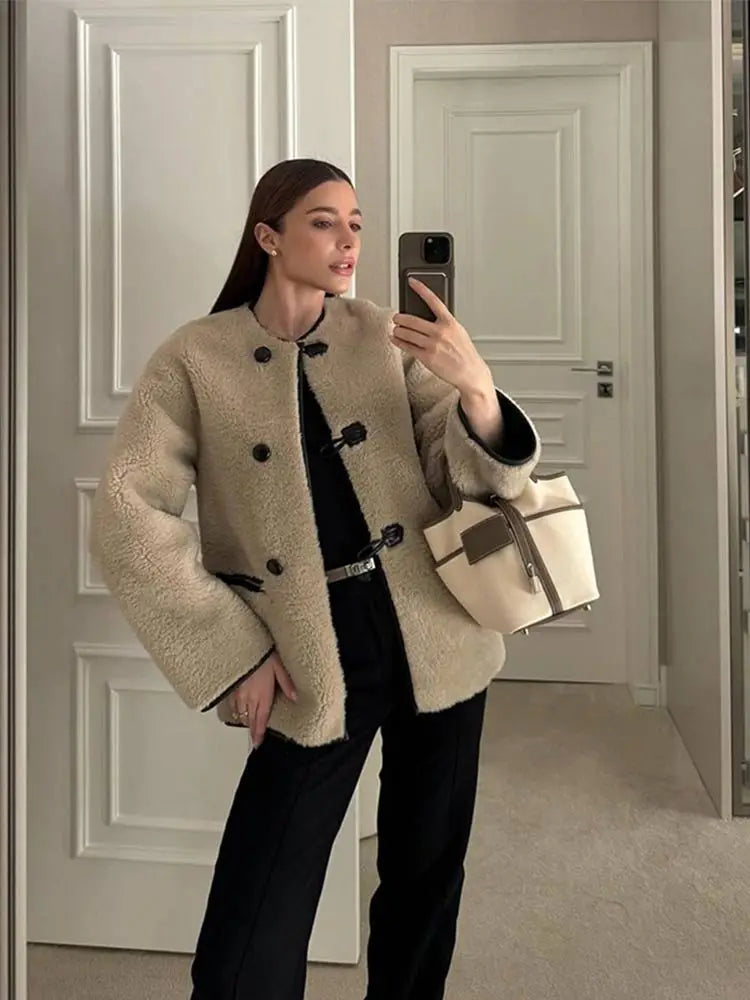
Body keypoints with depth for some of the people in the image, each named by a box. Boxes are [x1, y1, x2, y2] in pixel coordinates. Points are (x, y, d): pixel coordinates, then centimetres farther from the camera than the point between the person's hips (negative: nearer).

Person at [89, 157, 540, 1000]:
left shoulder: (386, 338, 4)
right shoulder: (195, 359, -3)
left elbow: (470, 480, 0)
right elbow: (125, 520, -7)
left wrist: (476, 389, -21)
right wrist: (235, 652, -9)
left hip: (434, 638, 3)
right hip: (312, 660, -2)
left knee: (425, 878, 18)